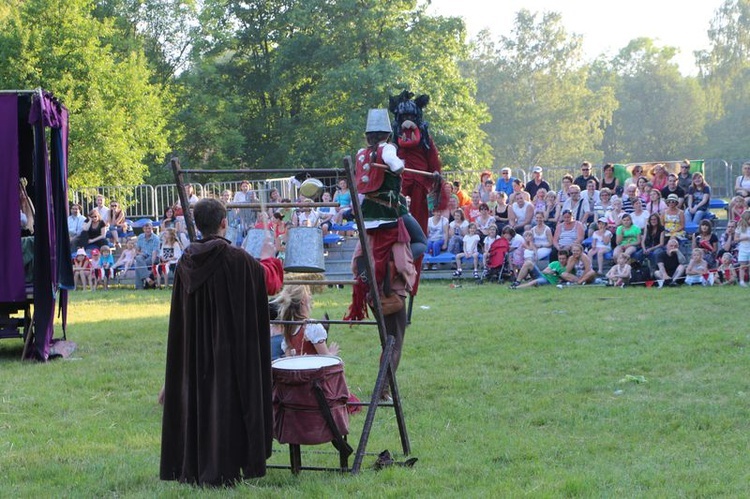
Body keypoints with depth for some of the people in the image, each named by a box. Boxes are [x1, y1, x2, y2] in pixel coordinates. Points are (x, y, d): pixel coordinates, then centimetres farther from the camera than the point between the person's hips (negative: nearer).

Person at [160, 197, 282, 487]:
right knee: (225, 403, 1)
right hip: (231, 349, -5)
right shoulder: (236, 259, -14)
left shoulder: (187, 262, -1)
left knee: (196, 401, 12)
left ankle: (191, 469, 17)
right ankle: (220, 471, 2)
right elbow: (271, 282, 1)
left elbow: (180, 311, 10)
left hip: (193, 351, 5)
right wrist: (268, 258, 21)